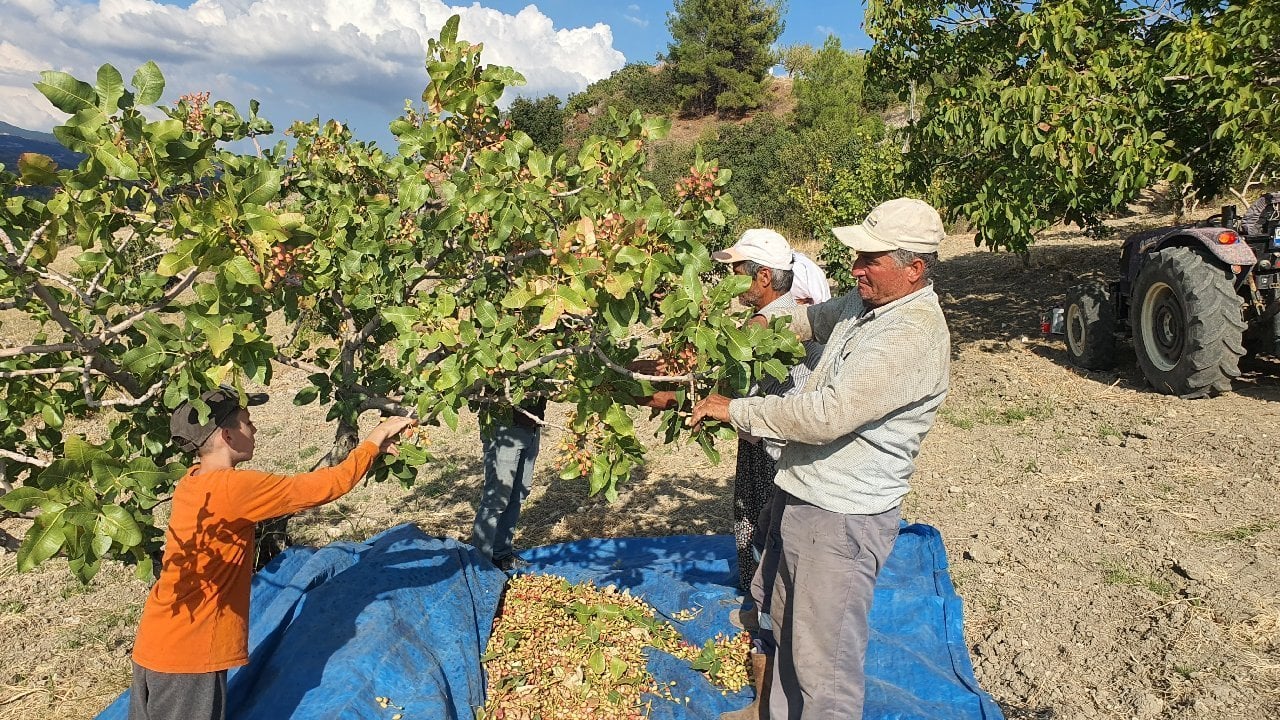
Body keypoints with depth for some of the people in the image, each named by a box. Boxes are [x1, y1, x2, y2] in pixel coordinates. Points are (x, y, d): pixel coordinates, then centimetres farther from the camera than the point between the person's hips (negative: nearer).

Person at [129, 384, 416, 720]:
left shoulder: (196, 480, 4)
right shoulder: (233, 488, -24)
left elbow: (292, 489, 6)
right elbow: (322, 488, -21)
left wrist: (371, 449, 3)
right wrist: (373, 441, -7)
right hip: (187, 655, -9)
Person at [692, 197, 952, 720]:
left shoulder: (913, 337, -25)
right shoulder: (869, 302, 5)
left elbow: (824, 415, -31)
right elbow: (819, 317, 29)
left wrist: (733, 410, -21)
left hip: (841, 517, -10)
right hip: (801, 492, 10)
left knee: (824, 657, 0)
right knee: (787, 624, 26)